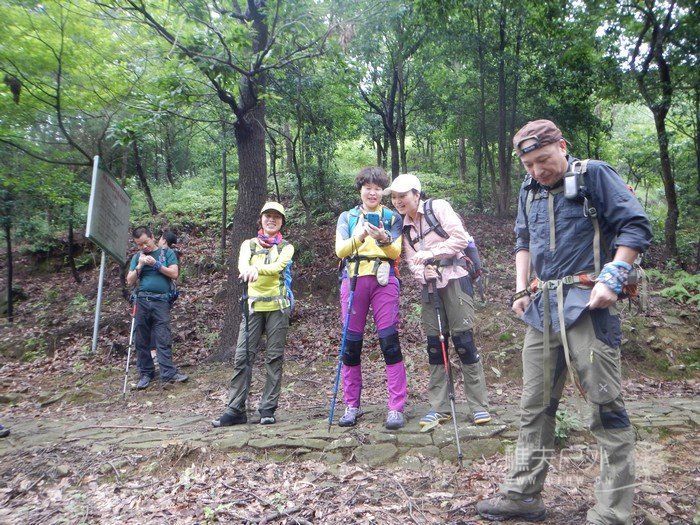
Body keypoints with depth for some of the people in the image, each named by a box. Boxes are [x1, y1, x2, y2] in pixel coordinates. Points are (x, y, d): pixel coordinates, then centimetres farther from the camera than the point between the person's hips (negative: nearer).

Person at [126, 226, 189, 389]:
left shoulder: (167, 252, 8)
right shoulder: (137, 257, 14)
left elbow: (174, 273, -1)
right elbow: (130, 281, 10)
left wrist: (155, 264, -8)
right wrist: (140, 265, -3)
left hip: (161, 301, -3)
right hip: (141, 301, 3)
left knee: (163, 339, -6)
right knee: (141, 340, 5)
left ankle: (168, 373, -4)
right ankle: (146, 373, 14)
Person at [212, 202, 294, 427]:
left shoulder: (286, 247, 10)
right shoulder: (249, 244, 14)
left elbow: (278, 266, -12)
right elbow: (242, 264, -9)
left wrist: (257, 268, -33)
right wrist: (248, 271, -34)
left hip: (277, 306, -1)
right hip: (253, 305, 1)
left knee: (274, 358, 0)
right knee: (242, 356, -4)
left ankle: (268, 409, 7)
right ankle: (235, 409, 2)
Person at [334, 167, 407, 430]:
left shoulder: (392, 218, 10)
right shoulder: (347, 217, 13)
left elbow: (396, 253, -1)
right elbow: (340, 250, -1)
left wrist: (384, 239, -21)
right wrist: (358, 237, -20)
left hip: (383, 281, -1)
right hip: (353, 280, 2)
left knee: (390, 342, -7)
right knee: (351, 344, 4)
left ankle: (396, 408, -1)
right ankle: (352, 406, 16)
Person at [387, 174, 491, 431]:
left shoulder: (439, 207, -3)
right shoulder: (404, 227, 13)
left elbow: (460, 238, -11)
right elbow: (411, 261, 8)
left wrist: (431, 253, -16)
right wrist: (423, 274, -13)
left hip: (454, 279, -5)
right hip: (429, 286, 6)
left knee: (463, 339, -8)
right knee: (434, 344, 4)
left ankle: (479, 406, 2)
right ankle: (439, 407, 12)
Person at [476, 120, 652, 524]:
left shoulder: (594, 175, -1)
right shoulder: (530, 190, 17)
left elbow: (636, 226, -5)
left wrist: (612, 279, -15)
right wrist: (521, 289, 15)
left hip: (587, 304, -6)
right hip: (542, 308, 7)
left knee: (605, 404, -3)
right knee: (535, 405, 10)